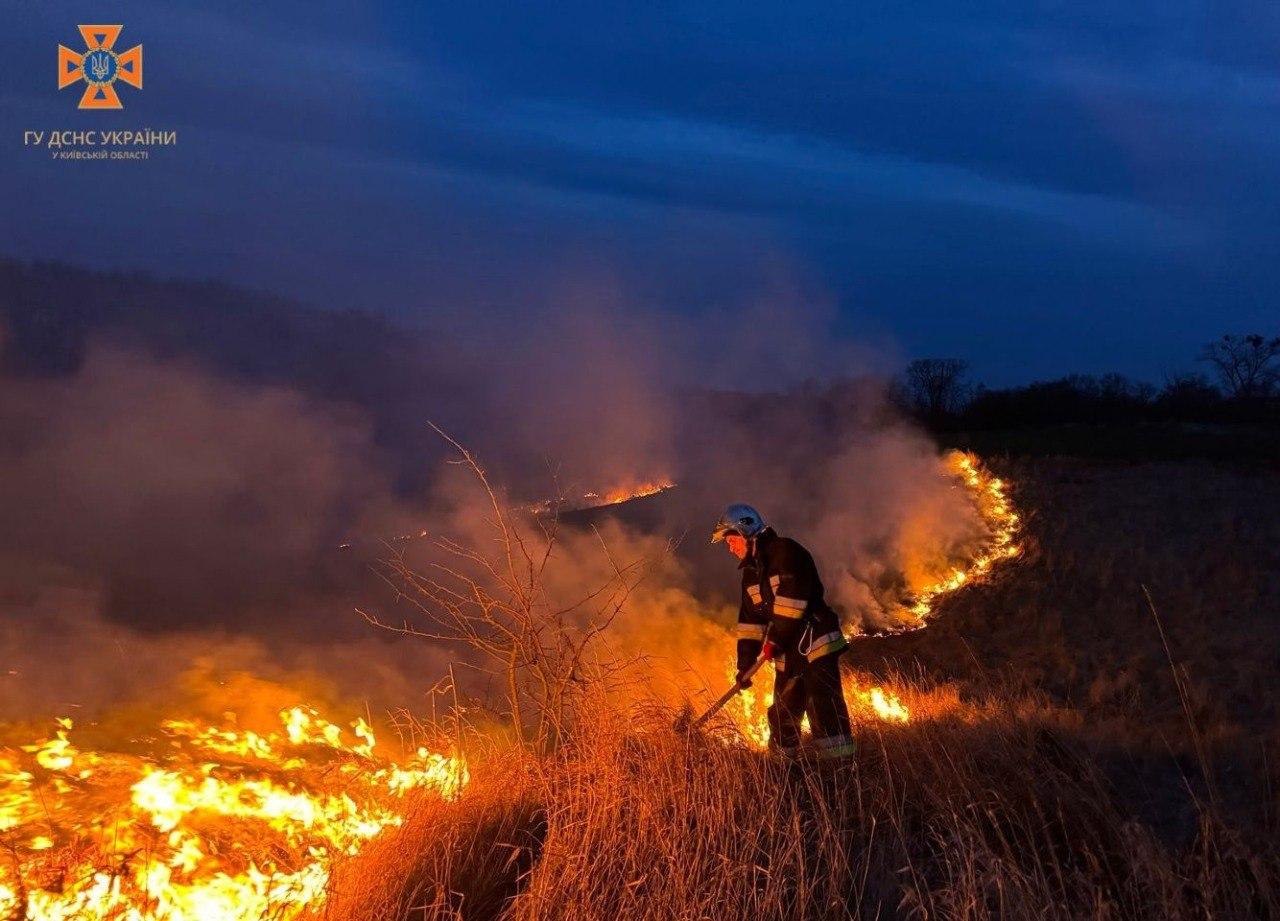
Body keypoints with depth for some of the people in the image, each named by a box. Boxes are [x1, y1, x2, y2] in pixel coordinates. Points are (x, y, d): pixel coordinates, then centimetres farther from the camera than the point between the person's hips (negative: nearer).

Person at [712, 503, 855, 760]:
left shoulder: (785, 552, -10)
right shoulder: (751, 571, 16)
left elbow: (793, 598, -20)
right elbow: (749, 621, 15)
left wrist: (775, 639, -19)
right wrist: (745, 664, 9)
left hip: (816, 644, -8)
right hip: (788, 653, 9)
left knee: (825, 710, -15)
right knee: (783, 715, 14)